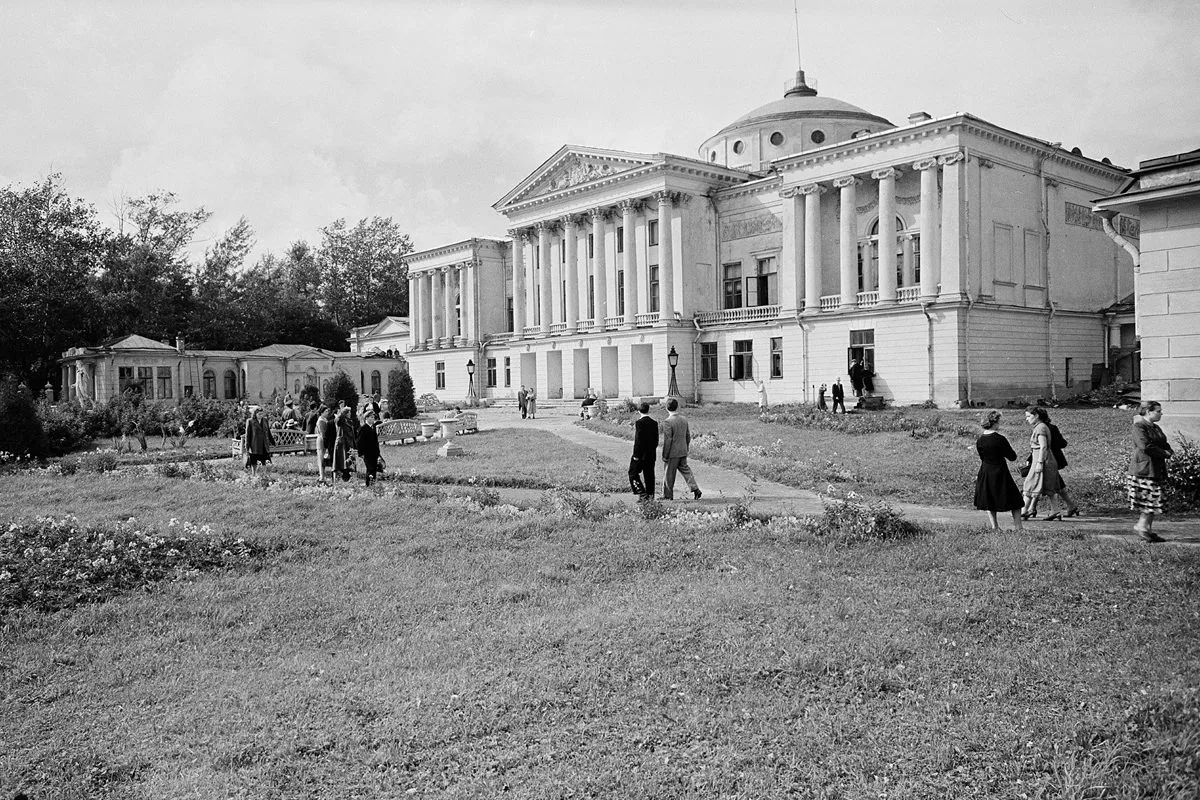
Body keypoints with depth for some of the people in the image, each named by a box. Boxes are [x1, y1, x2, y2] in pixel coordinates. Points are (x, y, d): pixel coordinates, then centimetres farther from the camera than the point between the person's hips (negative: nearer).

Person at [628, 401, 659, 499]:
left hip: (640, 454, -6)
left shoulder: (639, 422, -13)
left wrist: (636, 455, -14)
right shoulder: (654, 423, 5)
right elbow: (656, 440, 8)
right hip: (651, 454, 6)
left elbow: (638, 440, -17)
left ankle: (642, 493, -7)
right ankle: (650, 495, 13)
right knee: (649, 475, 12)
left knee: (633, 474, 3)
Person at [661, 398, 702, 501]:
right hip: (683, 452, 6)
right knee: (685, 469, 17)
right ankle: (695, 490, 9)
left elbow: (667, 441, -19)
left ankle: (668, 495, 14)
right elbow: (688, 436, 12)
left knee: (669, 474, 5)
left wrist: (664, 456, -12)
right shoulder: (684, 419, 3)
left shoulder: (668, 422, -19)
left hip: (673, 453, -6)